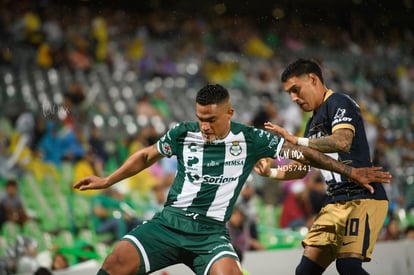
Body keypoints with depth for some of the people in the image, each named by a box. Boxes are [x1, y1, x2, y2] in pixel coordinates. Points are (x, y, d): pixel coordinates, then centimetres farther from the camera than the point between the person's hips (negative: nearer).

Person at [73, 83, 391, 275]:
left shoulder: (251, 139, -3)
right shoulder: (182, 133, 1)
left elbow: (300, 152, 4)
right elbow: (146, 156, 18)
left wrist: (350, 171, 3)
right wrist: (107, 181, 20)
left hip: (211, 231, -1)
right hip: (170, 221, 1)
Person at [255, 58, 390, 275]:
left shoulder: (339, 103, -6)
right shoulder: (313, 122, 21)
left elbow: (342, 141, -26)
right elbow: (301, 168, 28)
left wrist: (296, 141, -26)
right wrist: (271, 172, 12)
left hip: (363, 198, -9)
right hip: (336, 202, 9)